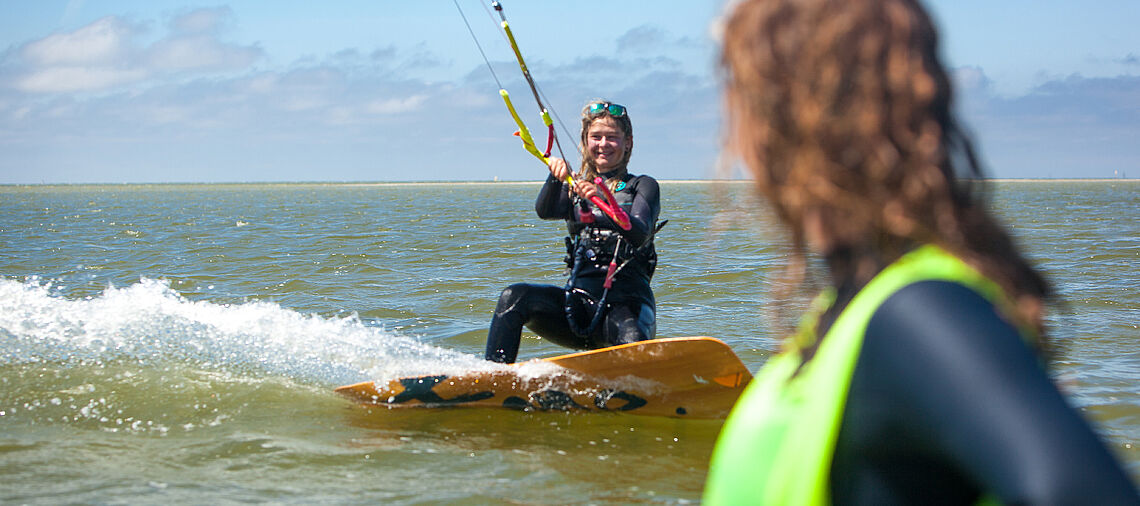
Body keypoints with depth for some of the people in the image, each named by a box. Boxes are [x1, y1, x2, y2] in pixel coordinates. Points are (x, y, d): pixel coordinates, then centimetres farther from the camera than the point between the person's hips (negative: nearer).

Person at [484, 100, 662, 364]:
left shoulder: (643, 186, 9)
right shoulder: (575, 185, 20)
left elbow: (640, 233, -12)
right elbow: (544, 211, -3)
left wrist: (603, 202, -31)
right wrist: (556, 177, -24)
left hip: (627, 301, -4)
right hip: (581, 295, 4)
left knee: (634, 349, -39)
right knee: (515, 297, -23)